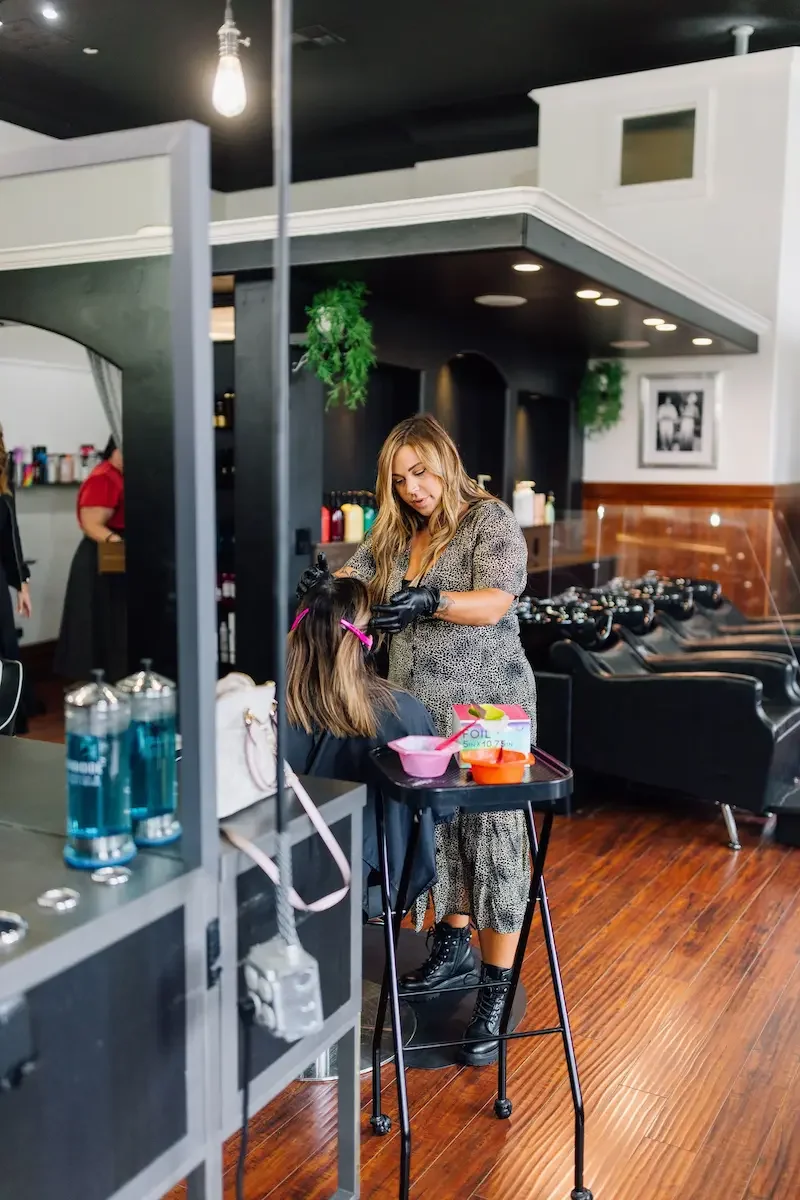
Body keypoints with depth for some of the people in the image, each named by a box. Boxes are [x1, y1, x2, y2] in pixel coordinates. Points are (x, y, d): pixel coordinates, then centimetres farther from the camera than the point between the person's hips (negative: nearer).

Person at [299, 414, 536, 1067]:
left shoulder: (491, 520, -8)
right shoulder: (397, 531, 11)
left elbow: (495, 602, -20)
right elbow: (358, 574, 8)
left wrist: (431, 602, -36)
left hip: (485, 709, -6)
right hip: (418, 709, 6)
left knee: (492, 837, -1)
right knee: (433, 828, 15)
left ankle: (496, 994, 9)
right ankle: (453, 950, 35)